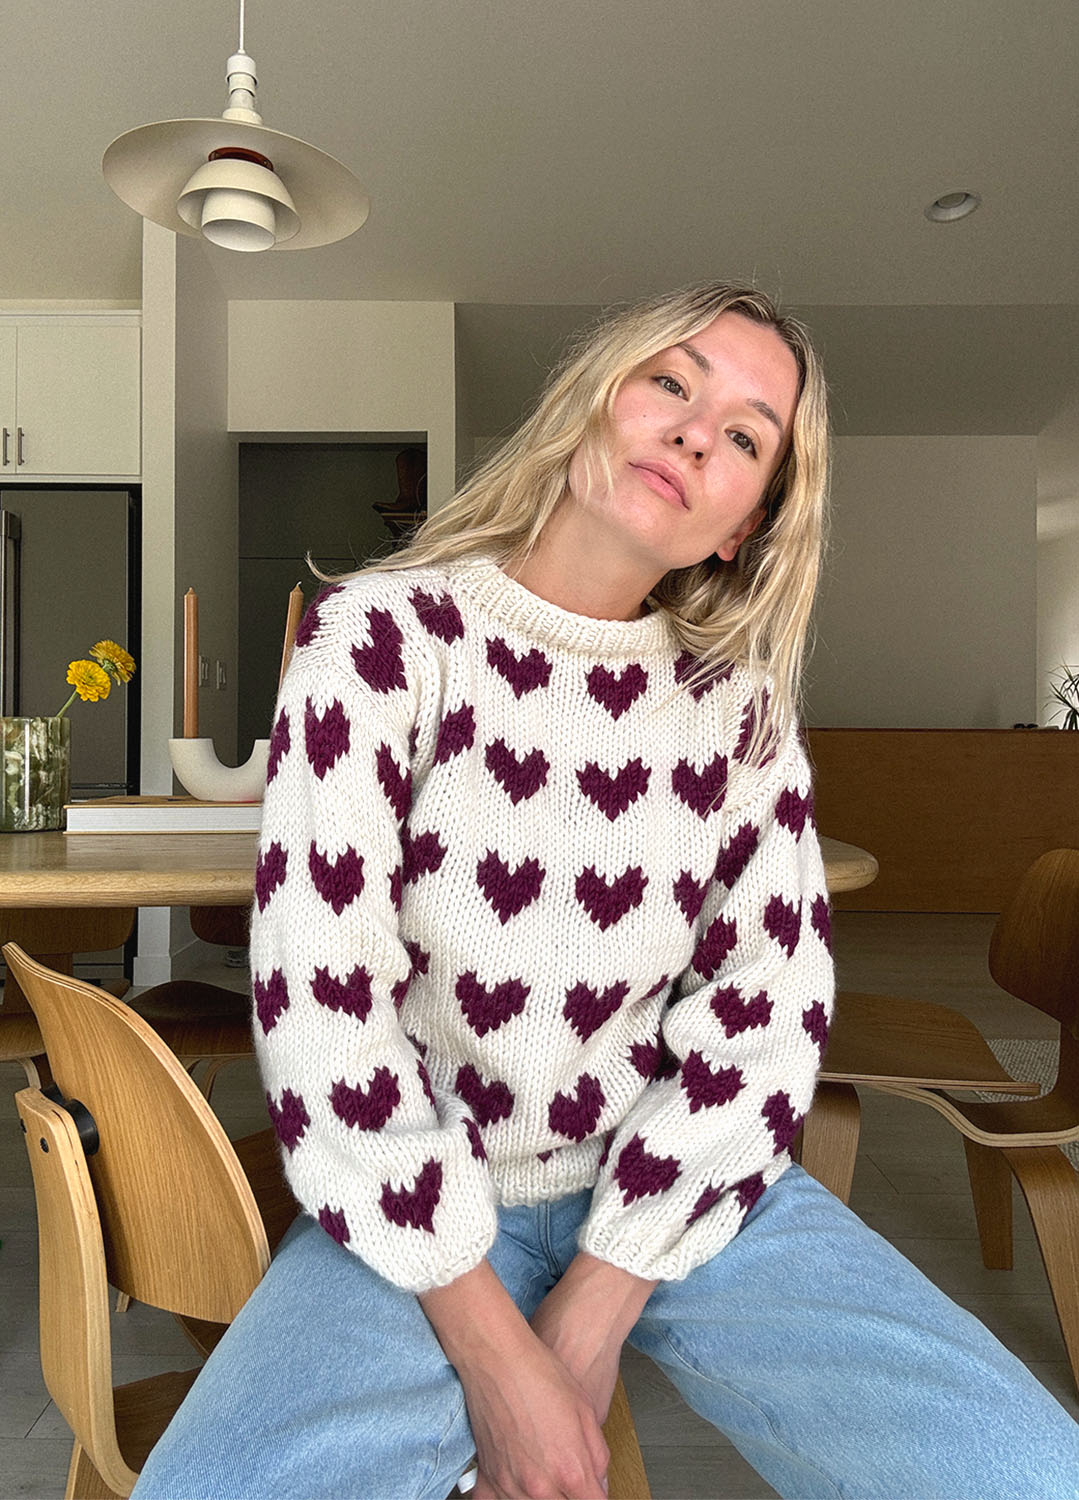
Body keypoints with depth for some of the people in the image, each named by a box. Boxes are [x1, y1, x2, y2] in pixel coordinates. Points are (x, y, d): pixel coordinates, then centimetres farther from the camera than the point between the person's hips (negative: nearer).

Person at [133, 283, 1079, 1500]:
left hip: (674, 1193, 3)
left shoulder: (740, 703, -1)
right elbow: (320, 1010, -15)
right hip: (423, 1208, -2)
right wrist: (494, 1351, -14)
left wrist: (593, 1316, -10)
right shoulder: (383, 635, -10)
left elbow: (764, 1021, -3)